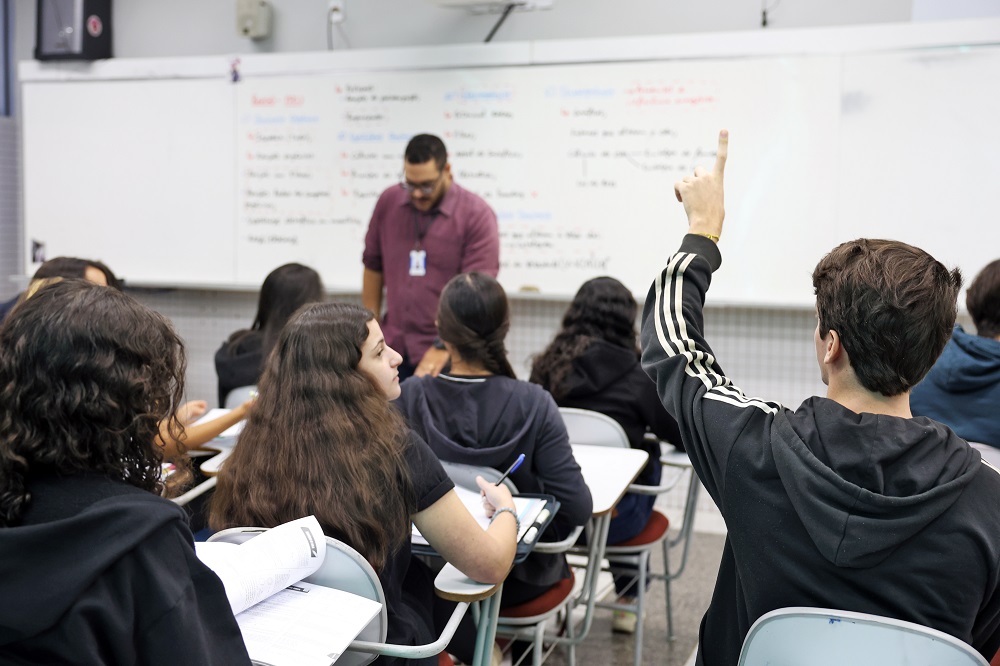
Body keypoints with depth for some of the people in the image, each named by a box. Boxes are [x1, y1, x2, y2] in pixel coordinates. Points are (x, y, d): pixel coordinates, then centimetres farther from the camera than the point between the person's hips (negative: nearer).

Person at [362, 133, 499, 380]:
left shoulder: (477, 216, -10)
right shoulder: (388, 202, 4)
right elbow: (373, 267, 14)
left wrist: (443, 348, -25)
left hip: (446, 354, -4)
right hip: (393, 350, 4)